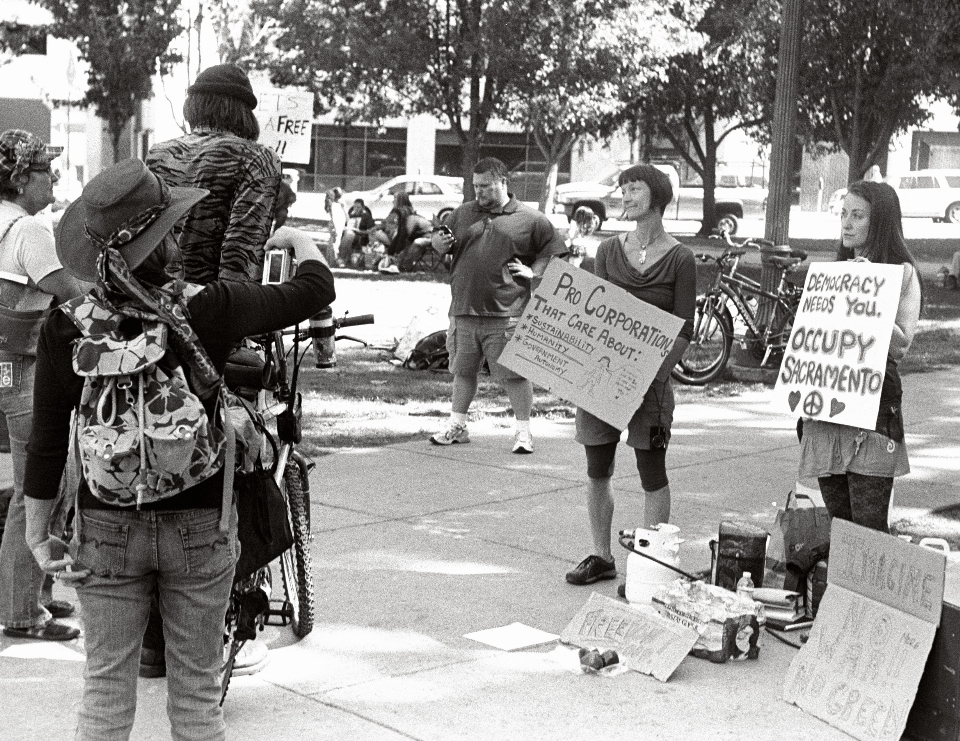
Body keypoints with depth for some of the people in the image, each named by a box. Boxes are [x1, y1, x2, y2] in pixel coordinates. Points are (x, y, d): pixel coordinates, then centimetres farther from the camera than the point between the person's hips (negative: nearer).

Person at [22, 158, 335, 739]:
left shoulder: (66, 329, -12)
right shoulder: (212, 310, -15)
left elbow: (48, 441, -5)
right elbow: (316, 288, -1)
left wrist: (39, 535, 7)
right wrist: (298, 238, 20)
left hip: (106, 530, 1)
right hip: (201, 527, -1)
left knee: (106, 692, 15)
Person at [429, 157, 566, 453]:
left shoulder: (530, 219, 3)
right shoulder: (462, 214, 14)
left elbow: (552, 251, 8)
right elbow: (440, 245, 20)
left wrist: (533, 271, -7)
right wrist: (438, 242, -3)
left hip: (505, 314, -4)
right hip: (463, 311, 4)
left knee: (514, 373, -2)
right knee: (463, 370, 13)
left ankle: (523, 431, 8)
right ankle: (457, 426, 24)